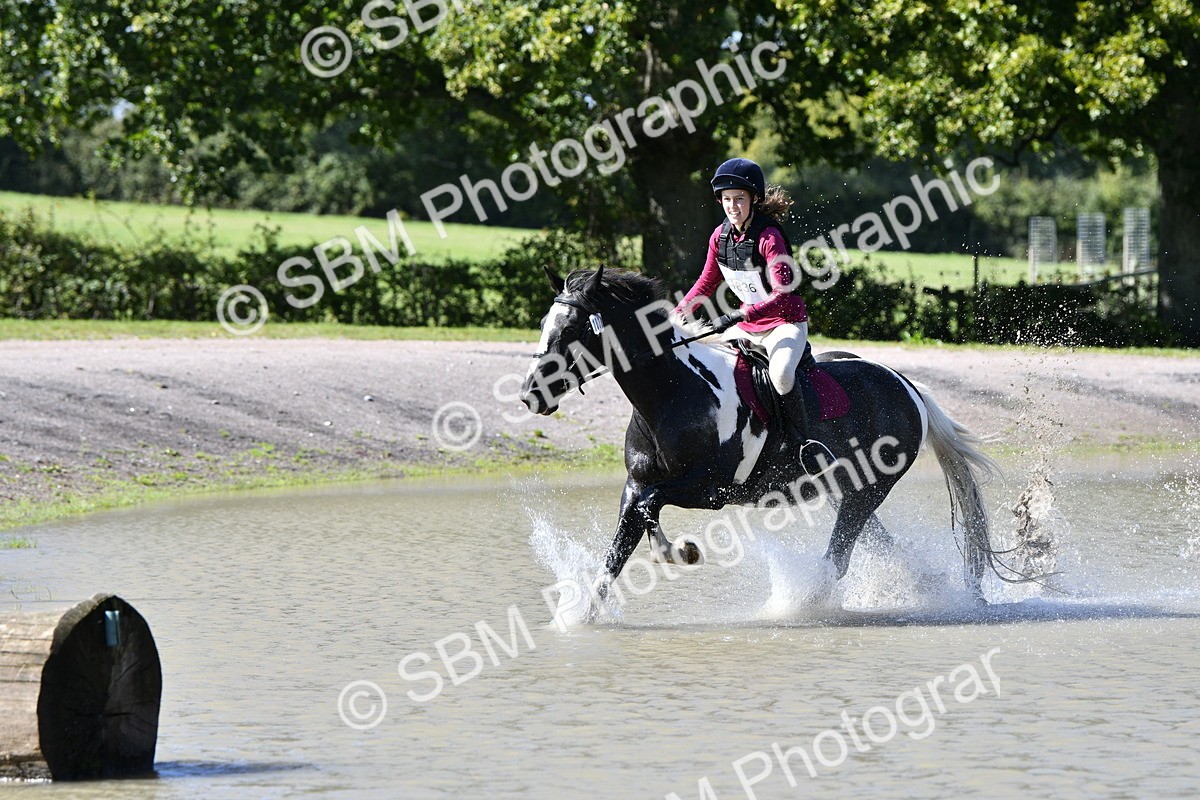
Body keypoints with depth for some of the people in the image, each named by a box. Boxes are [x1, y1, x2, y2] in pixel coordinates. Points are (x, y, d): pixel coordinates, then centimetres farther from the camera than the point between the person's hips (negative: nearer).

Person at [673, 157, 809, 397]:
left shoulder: (769, 237, -21)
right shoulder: (720, 236, 0)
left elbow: (782, 294, -27)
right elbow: (707, 282, 14)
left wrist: (739, 315, -35)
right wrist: (676, 315, 5)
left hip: (786, 323, -7)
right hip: (747, 326, 7)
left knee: (781, 377, -34)